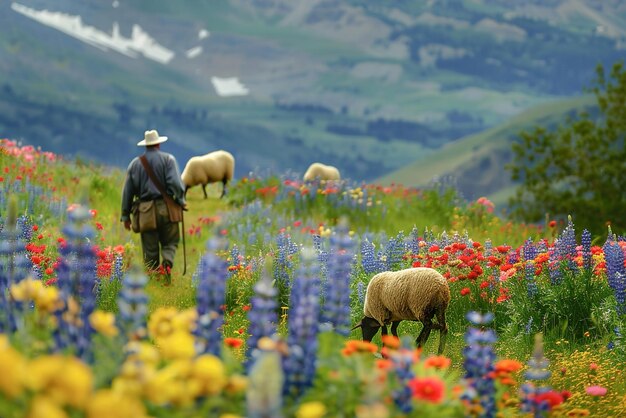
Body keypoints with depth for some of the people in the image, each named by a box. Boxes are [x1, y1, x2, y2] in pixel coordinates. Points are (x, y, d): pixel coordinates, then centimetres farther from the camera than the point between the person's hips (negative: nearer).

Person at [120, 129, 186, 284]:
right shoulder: (168, 159, 0)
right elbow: (175, 183, -14)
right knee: (170, 242, 10)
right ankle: (167, 263, -18)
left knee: (150, 249, 8)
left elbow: (127, 191, 10)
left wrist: (125, 215, 14)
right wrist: (181, 201, 1)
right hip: (166, 208, -2)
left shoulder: (135, 163, 10)